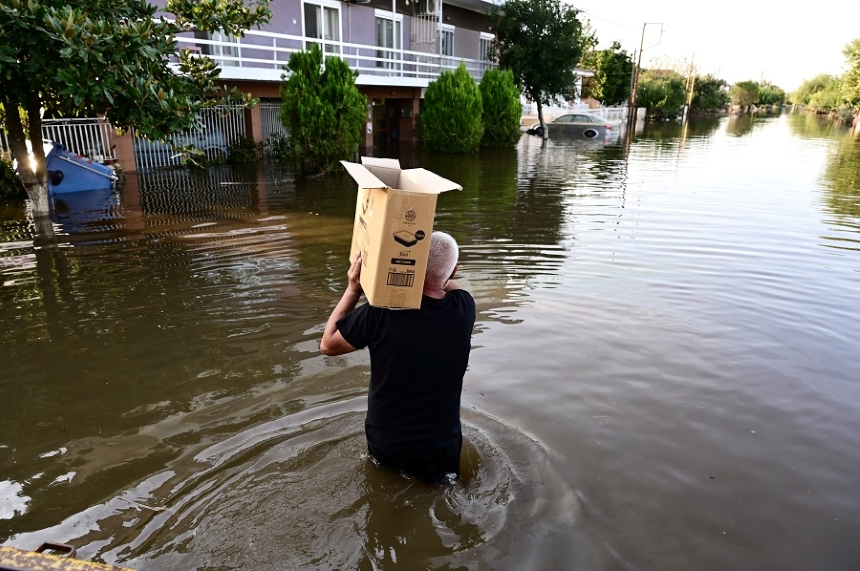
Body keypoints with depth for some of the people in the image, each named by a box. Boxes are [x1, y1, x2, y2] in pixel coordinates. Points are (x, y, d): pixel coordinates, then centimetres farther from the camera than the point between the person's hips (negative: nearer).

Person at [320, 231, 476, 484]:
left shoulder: (382, 311, -24)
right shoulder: (464, 307, -16)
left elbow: (328, 344, -6)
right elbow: (448, 286, 11)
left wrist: (353, 289, -7)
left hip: (384, 441, 0)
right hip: (440, 446, 1)